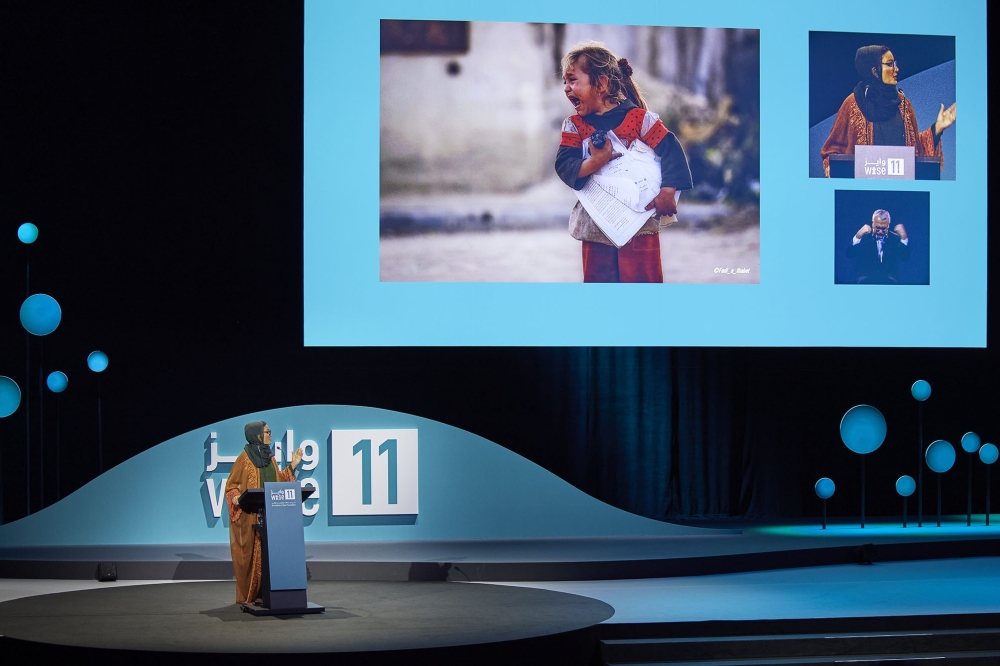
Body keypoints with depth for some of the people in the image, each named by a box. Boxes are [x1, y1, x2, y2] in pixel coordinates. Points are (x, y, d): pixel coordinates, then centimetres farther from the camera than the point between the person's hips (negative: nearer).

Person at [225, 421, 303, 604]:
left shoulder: (269, 457, 13)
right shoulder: (244, 458, -6)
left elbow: (278, 480, 17)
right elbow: (231, 485, -5)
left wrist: (292, 466, 12)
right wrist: (236, 498, -22)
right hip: (250, 515, -6)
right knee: (251, 553, -4)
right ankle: (246, 594, 3)